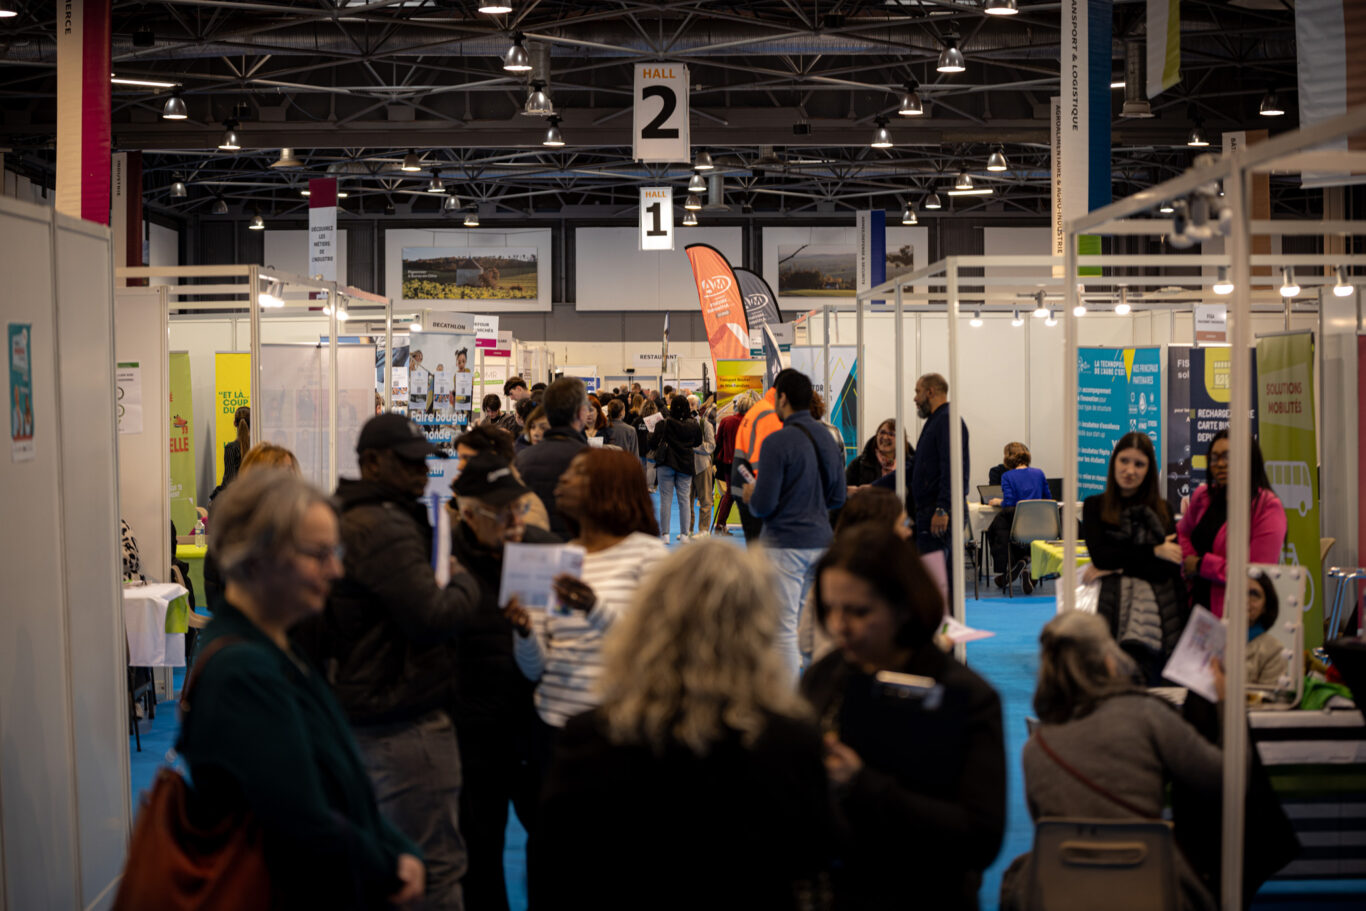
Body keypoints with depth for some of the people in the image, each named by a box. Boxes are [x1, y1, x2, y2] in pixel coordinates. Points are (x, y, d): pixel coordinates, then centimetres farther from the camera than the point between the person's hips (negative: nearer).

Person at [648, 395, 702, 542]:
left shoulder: (663, 424, -12)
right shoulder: (693, 425, -3)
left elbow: (653, 443, -10)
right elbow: (698, 442, 10)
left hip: (666, 464, -2)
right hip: (686, 464, 2)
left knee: (666, 499, 3)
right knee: (684, 499, 9)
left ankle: (665, 534, 2)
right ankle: (683, 533, 10)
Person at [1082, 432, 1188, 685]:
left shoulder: (1161, 510, 18)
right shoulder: (1095, 506, 16)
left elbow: (1171, 567, 5)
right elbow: (1099, 554, 1)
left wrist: (1117, 567, -2)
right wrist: (1155, 551, 2)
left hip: (1159, 604, 2)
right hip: (1114, 600, -2)